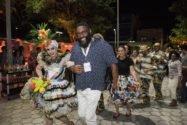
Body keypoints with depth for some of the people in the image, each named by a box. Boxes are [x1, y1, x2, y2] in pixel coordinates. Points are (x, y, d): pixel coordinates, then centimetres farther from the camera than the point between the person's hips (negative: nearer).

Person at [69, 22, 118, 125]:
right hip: (80, 87, 6)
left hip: (94, 88, -5)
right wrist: (74, 69, -10)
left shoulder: (102, 45, -14)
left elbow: (113, 64, -10)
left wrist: (114, 83, -7)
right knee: (81, 114, 20)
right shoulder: (75, 47, 2)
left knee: (89, 116, 1)